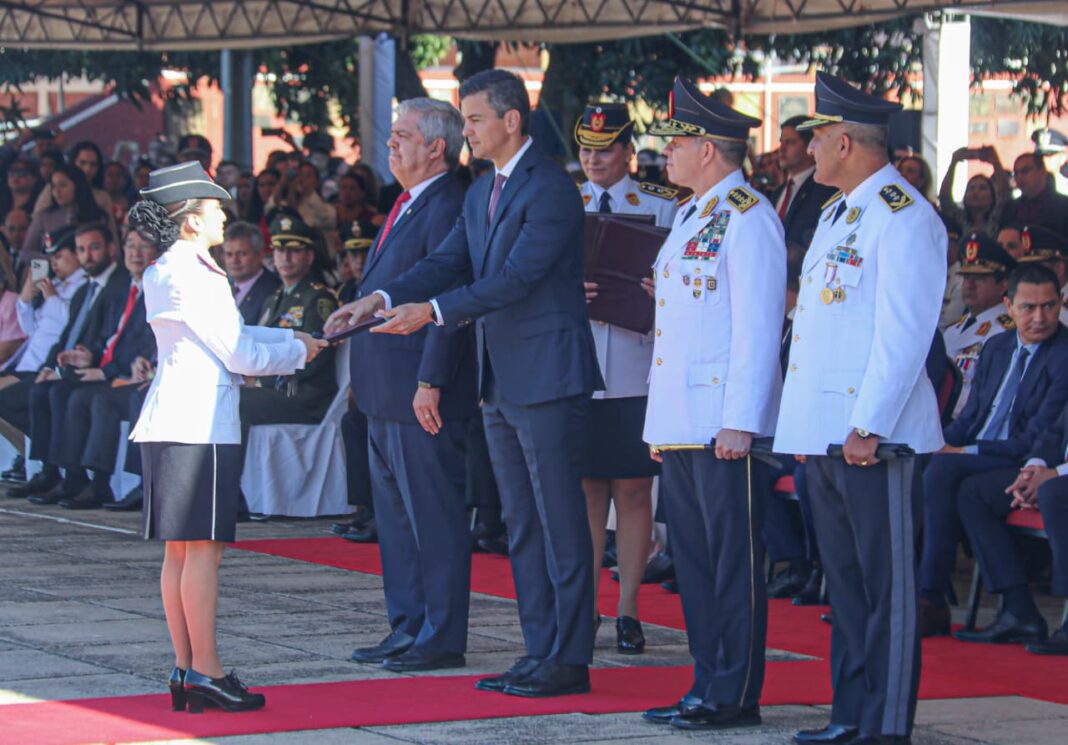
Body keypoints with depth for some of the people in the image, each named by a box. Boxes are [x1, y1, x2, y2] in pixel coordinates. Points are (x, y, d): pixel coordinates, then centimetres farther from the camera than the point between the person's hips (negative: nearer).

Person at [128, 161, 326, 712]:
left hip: (176, 422, 10)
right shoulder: (186, 275, -13)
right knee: (202, 547, -8)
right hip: (197, 424, -10)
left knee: (181, 550, 9)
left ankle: (187, 669, 11)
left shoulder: (174, 272, 18)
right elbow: (239, 354, -12)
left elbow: (231, 335, 24)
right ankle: (204, 671, -8)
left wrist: (290, 338, 16)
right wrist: (298, 352, 3)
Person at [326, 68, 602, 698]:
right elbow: (448, 264, 10)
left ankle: (569, 659, -3)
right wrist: (383, 300, -6)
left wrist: (432, 311, -25)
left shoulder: (551, 189, -14)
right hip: (502, 382, 10)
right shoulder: (481, 193, 16)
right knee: (522, 526, 12)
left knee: (561, 523, -6)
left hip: (548, 375, -10)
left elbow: (517, 277, -21)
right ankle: (540, 651, 18)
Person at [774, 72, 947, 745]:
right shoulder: (837, 214, 19)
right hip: (823, 431, 10)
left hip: (869, 435, -9)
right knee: (845, 580, 12)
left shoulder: (902, 216, -11)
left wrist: (868, 426, -20)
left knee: (886, 582, -5)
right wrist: (803, 424, 19)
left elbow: (905, 331, -17)